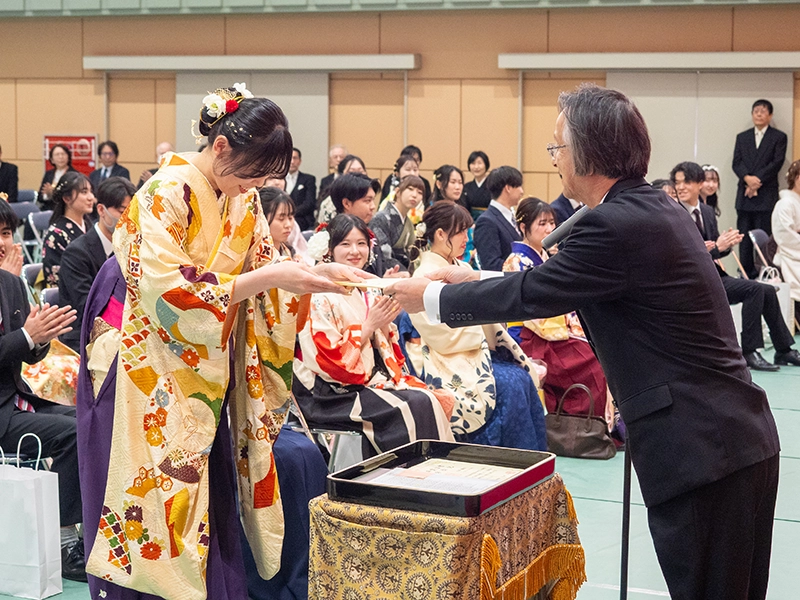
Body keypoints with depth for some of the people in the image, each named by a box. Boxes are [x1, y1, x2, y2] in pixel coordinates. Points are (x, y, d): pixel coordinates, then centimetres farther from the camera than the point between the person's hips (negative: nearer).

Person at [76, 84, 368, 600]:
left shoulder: (244, 198, 3)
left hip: (205, 373, 7)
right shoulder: (167, 193, -20)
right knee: (155, 500, -1)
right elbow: (168, 293, -28)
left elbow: (265, 270, 9)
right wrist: (267, 277, -29)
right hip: (147, 370, -7)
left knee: (209, 495, 8)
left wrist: (313, 272, -11)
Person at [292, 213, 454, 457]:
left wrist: (386, 325, -5)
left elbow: (387, 353, 15)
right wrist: (369, 326, -17)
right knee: (417, 407, -23)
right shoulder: (320, 297, -10)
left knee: (440, 400, -12)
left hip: (376, 380, 7)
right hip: (334, 396, -7)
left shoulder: (370, 293, 13)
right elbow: (330, 360, -15)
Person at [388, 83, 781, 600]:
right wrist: (478, 283, 21)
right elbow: (552, 284, 20)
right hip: (737, 440, 10)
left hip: (702, 451, -10)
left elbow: (530, 296, -11)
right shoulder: (657, 209, 12)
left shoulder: (617, 224, -18)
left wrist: (432, 297, 2)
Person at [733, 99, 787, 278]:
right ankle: (746, 274, 5)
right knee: (744, 237, 2)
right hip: (744, 195, 4)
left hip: (766, 195, -4)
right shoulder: (742, 137, 17)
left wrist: (757, 180, -12)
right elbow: (736, 163, 7)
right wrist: (747, 178, -12)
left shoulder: (779, 137, 7)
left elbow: (777, 163, -4)